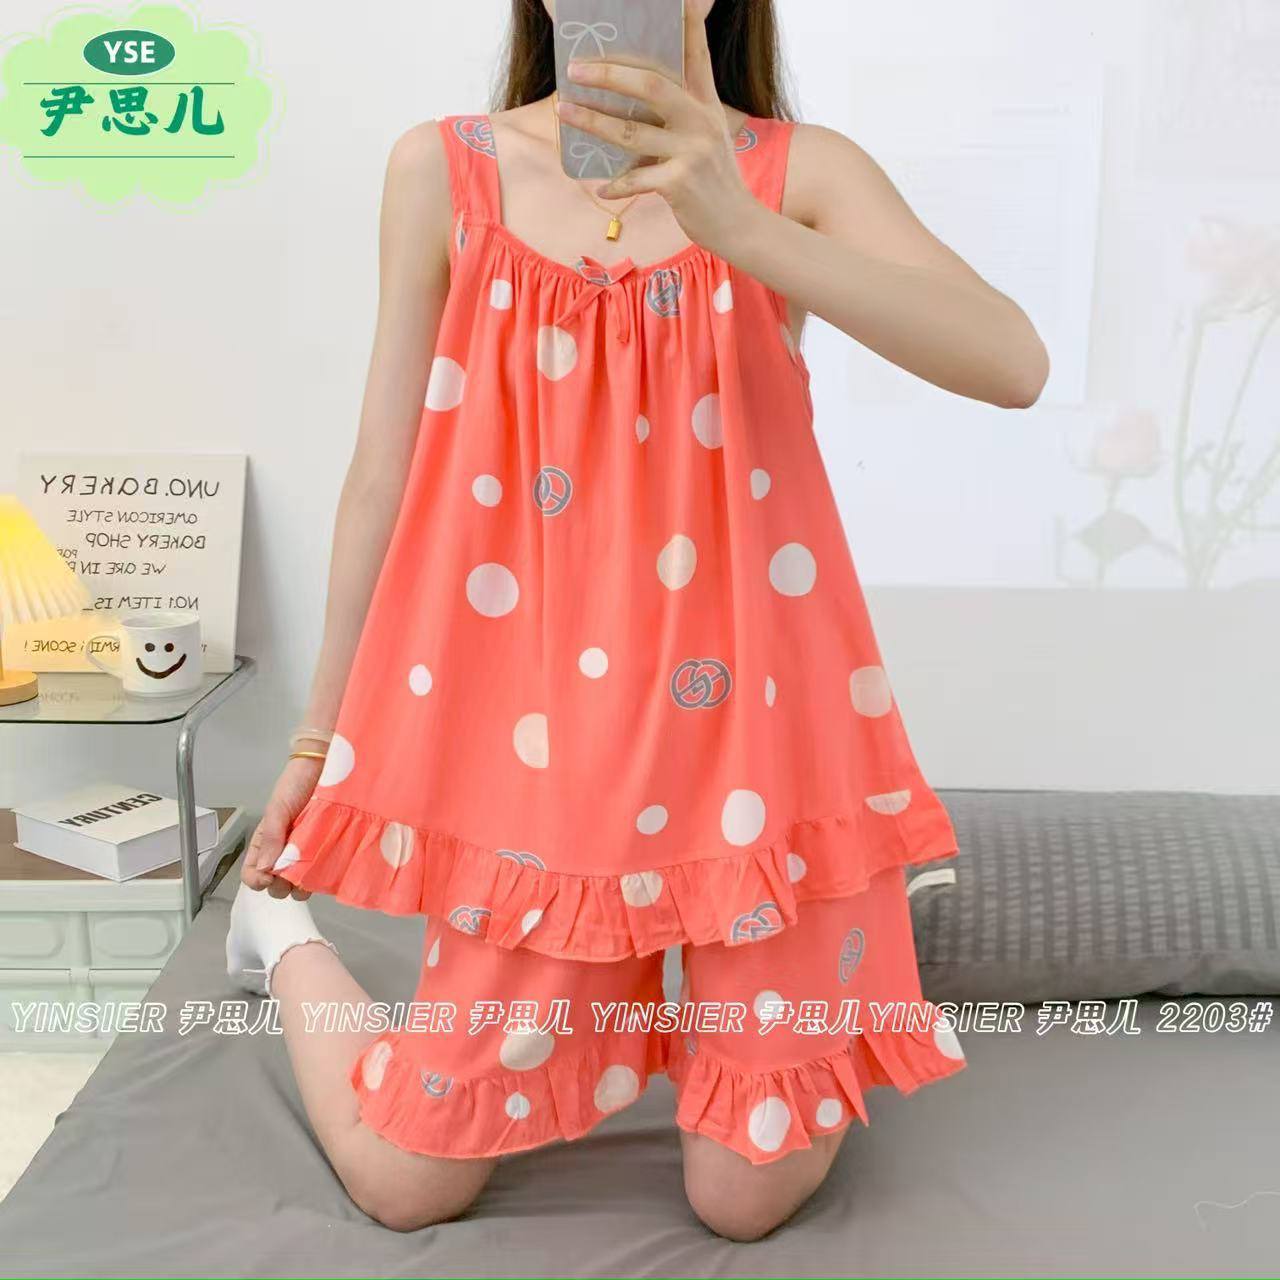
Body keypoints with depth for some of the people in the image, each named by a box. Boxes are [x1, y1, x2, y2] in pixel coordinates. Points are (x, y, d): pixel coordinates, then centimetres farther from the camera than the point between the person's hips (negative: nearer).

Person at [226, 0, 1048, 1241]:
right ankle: (286, 938, 37)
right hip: (535, 716, 1)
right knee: (408, 1186, 7)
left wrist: (737, 223, -32)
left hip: (750, 705, 0)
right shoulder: (443, 169, 1)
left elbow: (1013, 366, -19)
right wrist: (318, 729, 11)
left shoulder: (799, 170, -3)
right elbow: (386, 466, 5)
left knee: (751, 1197, 5)